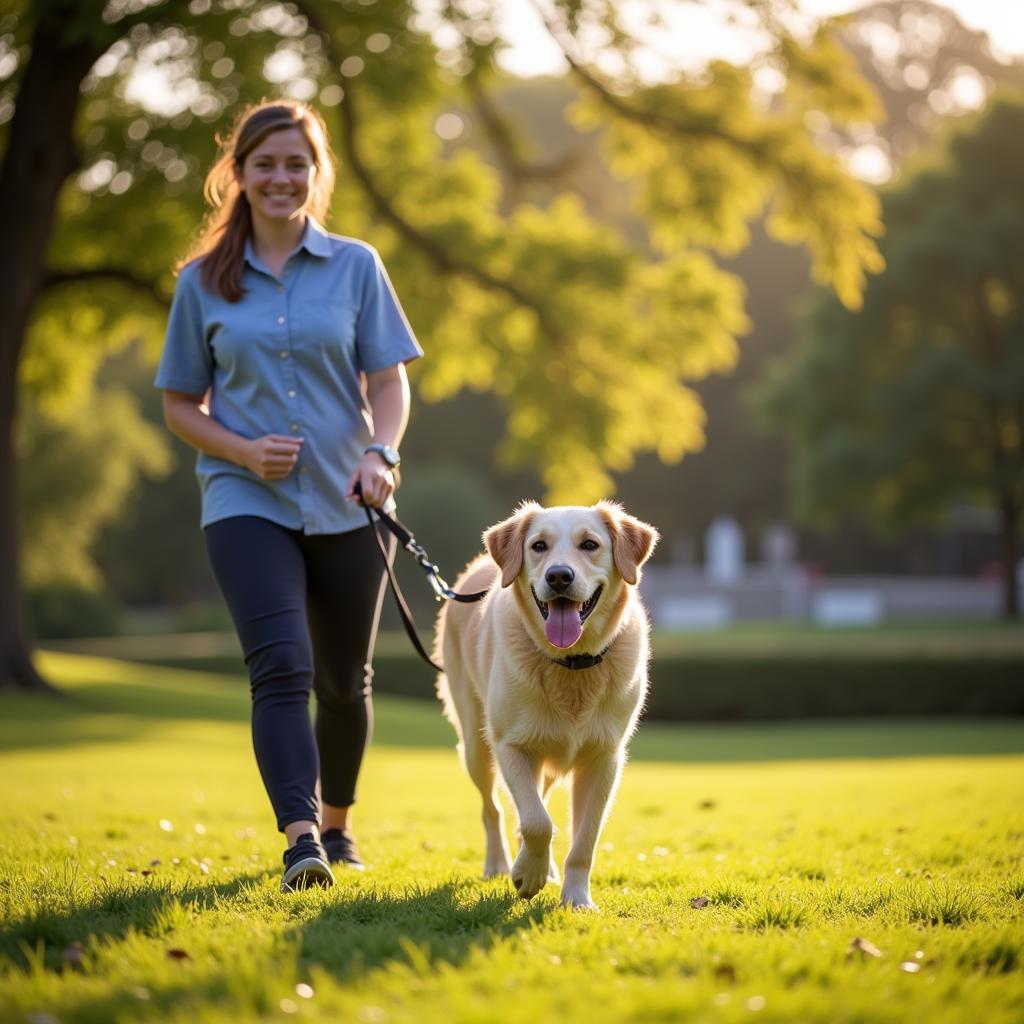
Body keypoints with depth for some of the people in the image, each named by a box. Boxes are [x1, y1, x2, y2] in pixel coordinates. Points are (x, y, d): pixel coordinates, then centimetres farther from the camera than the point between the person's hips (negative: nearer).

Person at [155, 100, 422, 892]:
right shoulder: (204, 283, 4)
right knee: (281, 668, -18)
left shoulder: (356, 267, 4)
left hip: (346, 502, 1)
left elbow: (389, 382, 1)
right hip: (248, 501, -1)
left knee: (344, 679, 12)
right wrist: (243, 450, -11)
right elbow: (180, 405, 8)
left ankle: (337, 821, 33)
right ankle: (300, 837, -25)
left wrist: (380, 453, -19)